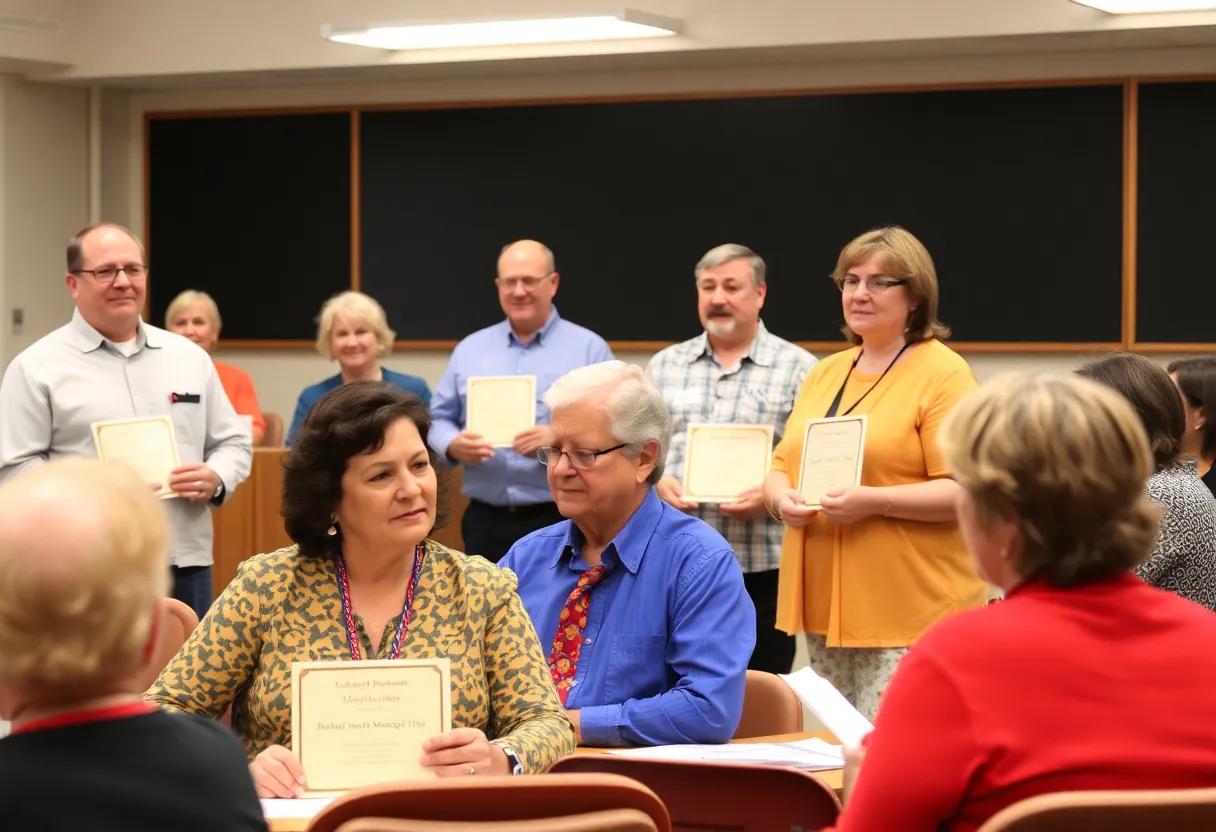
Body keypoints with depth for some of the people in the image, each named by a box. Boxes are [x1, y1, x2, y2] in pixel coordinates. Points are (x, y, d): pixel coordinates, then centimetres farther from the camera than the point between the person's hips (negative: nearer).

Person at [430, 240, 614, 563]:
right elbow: (439, 419, 15)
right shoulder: (470, 349, 13)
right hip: (486, 521, 3)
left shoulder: (589, 349, 2)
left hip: (561, 520, -3)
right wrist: (453, 445, -7)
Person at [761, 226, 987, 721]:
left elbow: (966, 490, -13)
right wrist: (782, 498, -3)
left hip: (909, 616, -7)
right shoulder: (825, 373, 17)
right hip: (824, 606, 7)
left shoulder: (942, 374, -6)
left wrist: (873, 501, -23)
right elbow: (782, 463, 20)